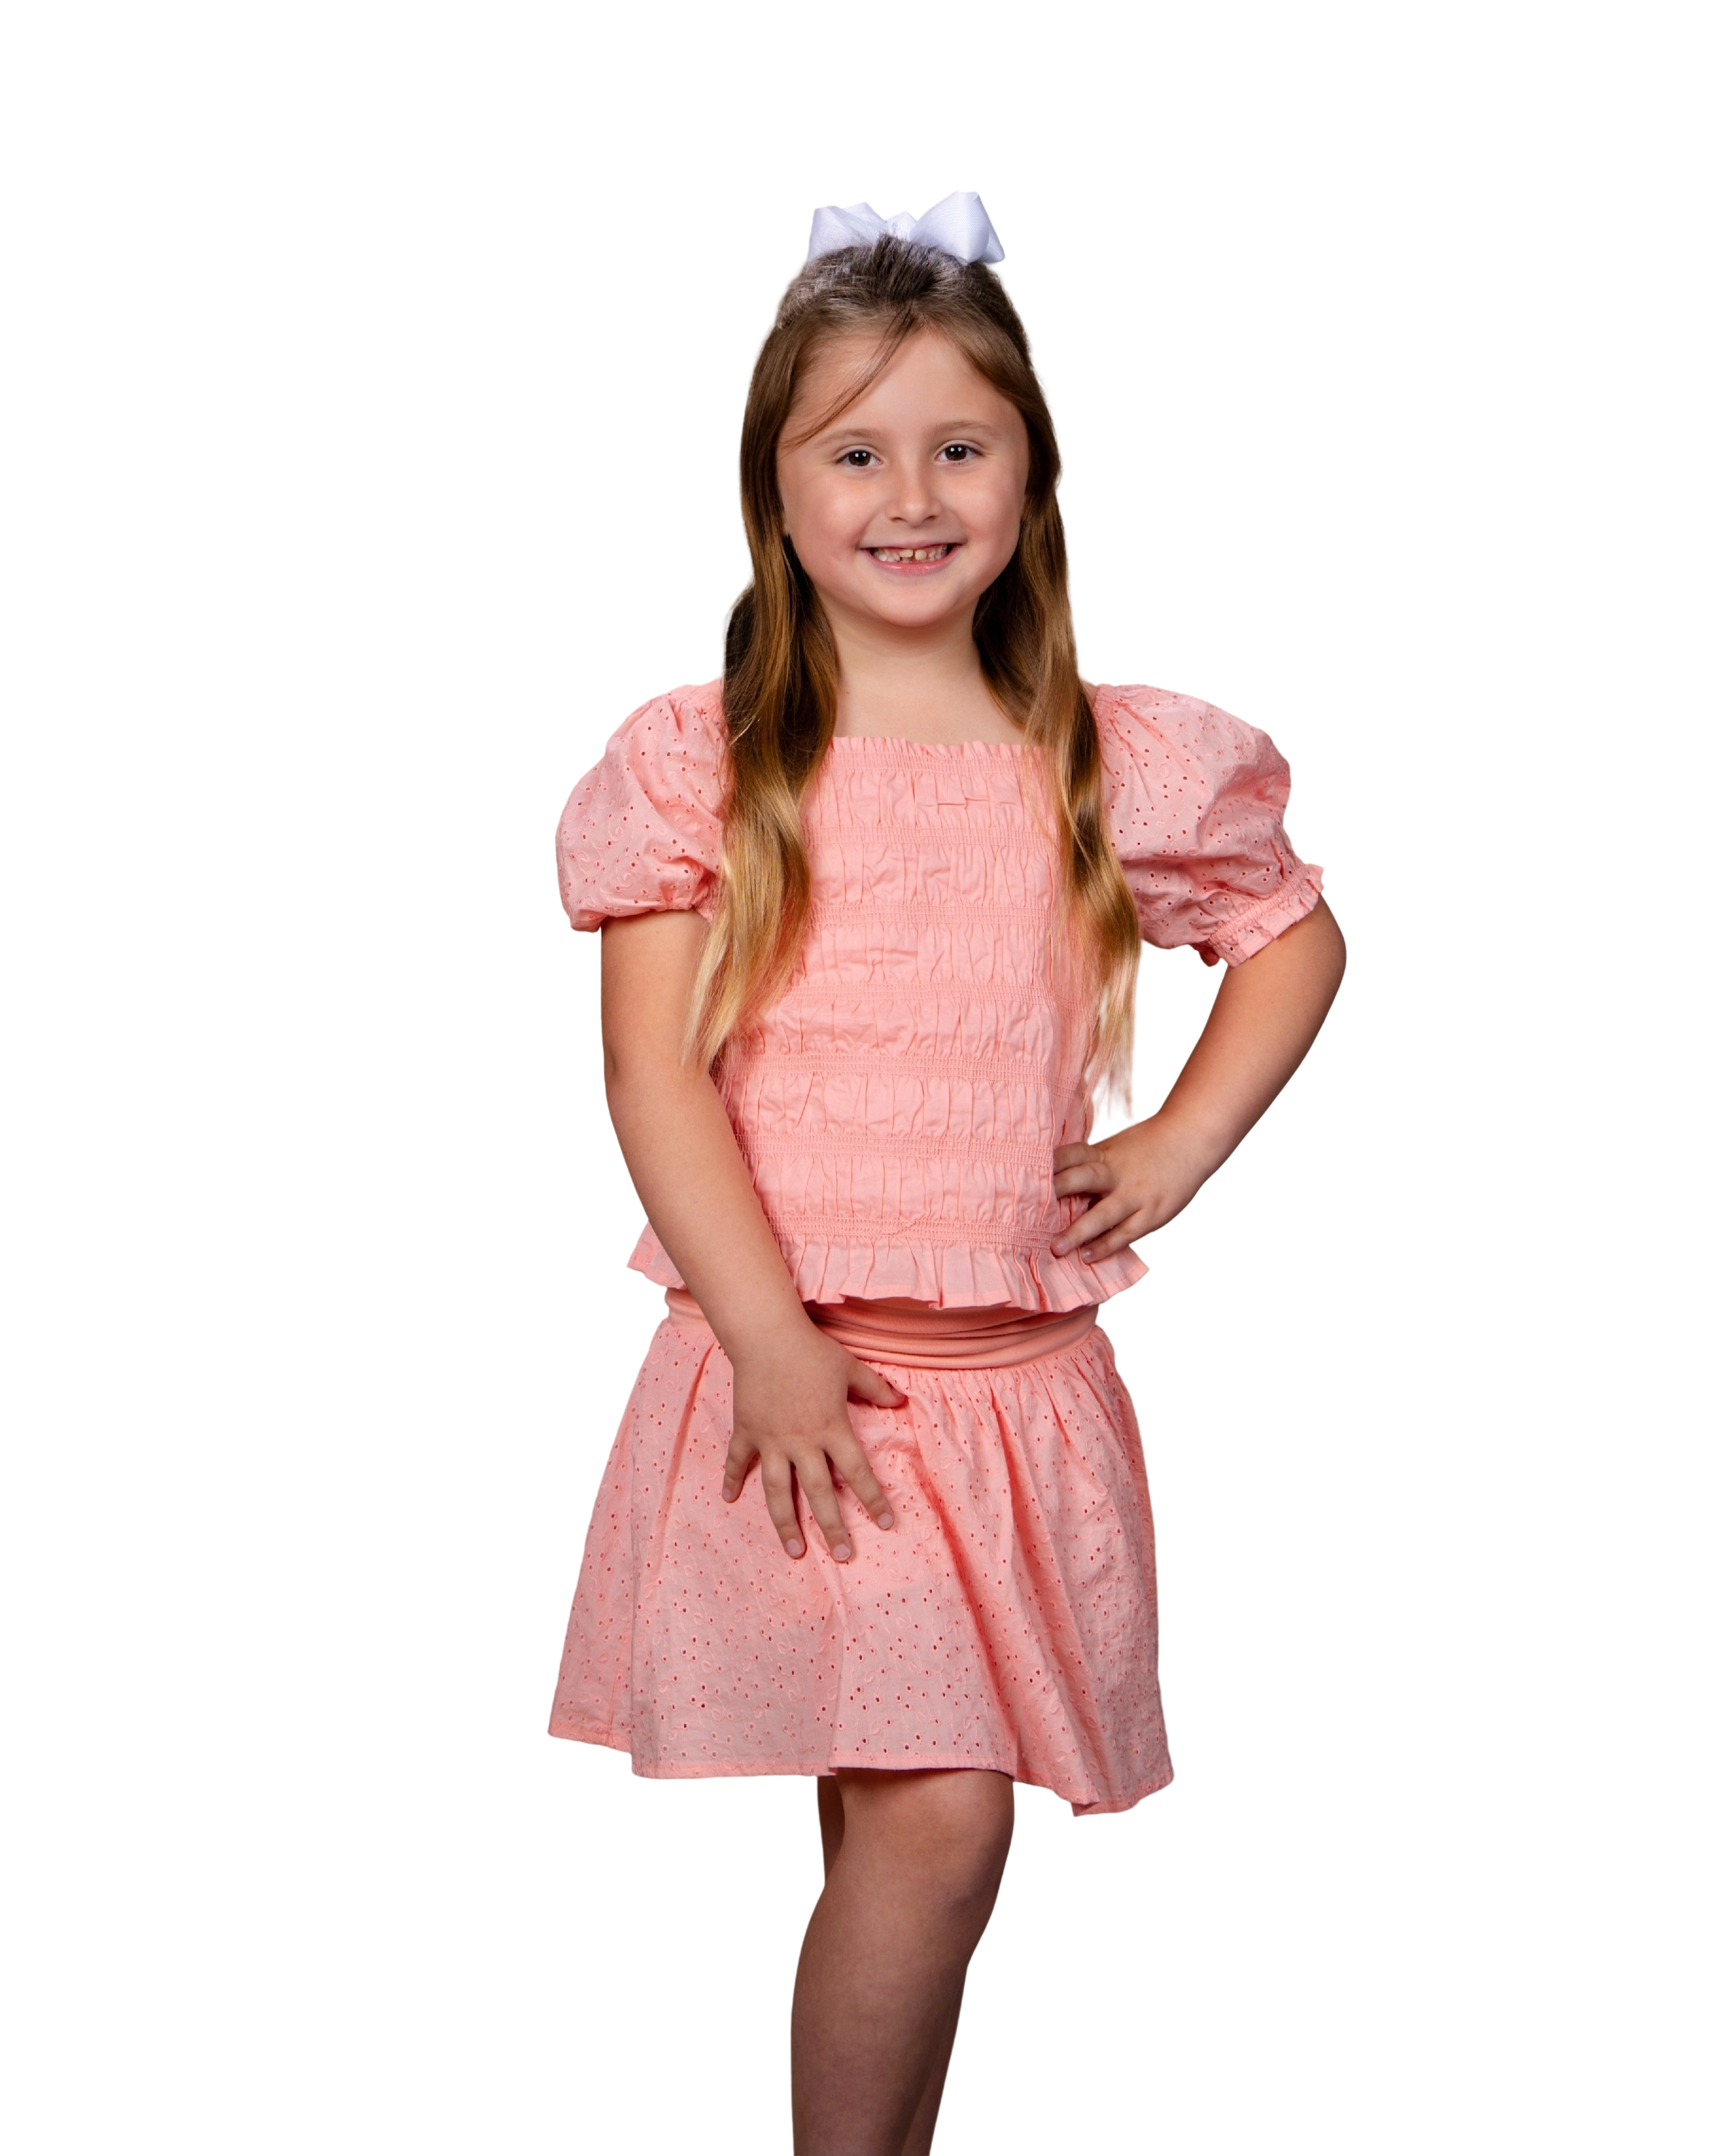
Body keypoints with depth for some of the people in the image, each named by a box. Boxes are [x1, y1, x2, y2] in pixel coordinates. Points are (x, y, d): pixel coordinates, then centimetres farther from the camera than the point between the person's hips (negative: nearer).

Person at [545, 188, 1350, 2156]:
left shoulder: (1114, 764, 5)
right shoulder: (696, 761, -1)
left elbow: (1297, 938, 21)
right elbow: (649, 1072, -5)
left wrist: (1185, 1142, 7)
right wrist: (772, 1337, -14)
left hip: (1019, 1364, 3)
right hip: (787, 1364, -2)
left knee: (914, 1814, 5)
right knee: (931, 1816, -10)